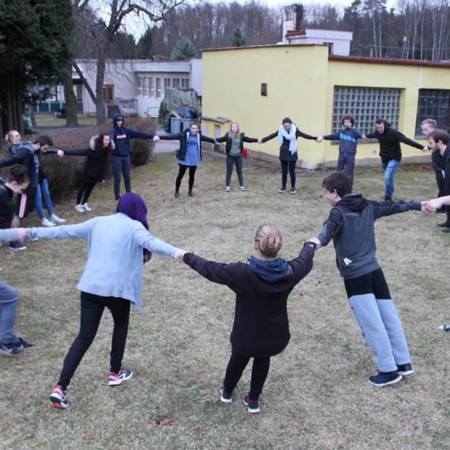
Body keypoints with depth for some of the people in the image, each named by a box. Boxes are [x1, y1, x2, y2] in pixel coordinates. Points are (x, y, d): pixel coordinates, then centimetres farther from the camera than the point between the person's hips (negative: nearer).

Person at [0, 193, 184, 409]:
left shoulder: (97, 222, 13)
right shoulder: (134, 227, -3)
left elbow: (65, 231, 15)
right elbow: (150, 242, -23)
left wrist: (30, 233, 23)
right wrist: (177, 253, -38)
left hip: (90, 286, 4)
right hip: (117, 287, -4)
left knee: (84, 336, 8)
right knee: (121, 325, 25)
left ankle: (60, 387, -1)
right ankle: (115, 372, 34)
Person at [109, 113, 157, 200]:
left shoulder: (126, 130, 6)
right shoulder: (113, 131, -9)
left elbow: (138, 133, 0)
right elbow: (110, 137, -33)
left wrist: (152, 136, -9)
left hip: (126, 157, 4)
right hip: (116, 157, -4)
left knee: (127, 177, 11)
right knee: (117, 178, 0)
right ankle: (117, 196, 12)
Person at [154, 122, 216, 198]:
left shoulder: (199, 136, 2)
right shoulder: (184, 135, -11)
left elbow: (207, 139, 21)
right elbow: (172, 136, -20)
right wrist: (160, 137, -32)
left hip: (194, 160, 3)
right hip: (184, 160, -3)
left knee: (192, 176, 15)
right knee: (180, 175, 5)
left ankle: (190, 191, 33)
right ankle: (177, 191, 22)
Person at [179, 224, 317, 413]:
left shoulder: (241, 273, -26)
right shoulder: (289, 272, -18)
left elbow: (210, 269, -9)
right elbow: (305, 261, 6)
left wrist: (187, 257, 9)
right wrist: (311, 245, 29)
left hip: (245, 338, -1)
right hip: (276, 339, 1)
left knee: (239, 358, 32)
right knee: (263, 357, 36)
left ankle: (227, 392, 57)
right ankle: (253, 399, 43)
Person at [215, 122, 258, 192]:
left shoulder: (241, 135, -2)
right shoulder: (228, 135, -5)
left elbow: (248, 139, 0)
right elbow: (222, 139, -11)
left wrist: (257, 140, -8)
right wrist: (215, 140, -26)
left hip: (238, 156, 1)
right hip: (230, 156, -1)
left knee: (239, 171, 9)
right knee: (229, 172, 5)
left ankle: (242, 186, 19)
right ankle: (227, 186, 15)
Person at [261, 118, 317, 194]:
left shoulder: (295, 130, -9)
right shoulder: (280, 130, -3)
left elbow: (304, 135, -13)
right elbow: (272, 135, 5)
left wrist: (315, 138, -21)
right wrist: (263, 140, 9)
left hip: (292, 154, -2)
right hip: (283, 154, 2)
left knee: (292, 171, 2)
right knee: (284, 171, 11)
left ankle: (293, 187, 16)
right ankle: (283, 187, 22)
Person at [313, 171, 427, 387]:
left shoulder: (338, 211, -10)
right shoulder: (367, 206, 10)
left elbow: (329, 230, -32)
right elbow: (393, 206, 24)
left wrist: (318, 241, -51)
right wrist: (418, 205, 39)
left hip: (355, 276, -7)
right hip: (374, 270, 7)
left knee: (372, 324, -1)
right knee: (389, 317, 14)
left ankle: (388, 370, 5)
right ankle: (404, 363, 24)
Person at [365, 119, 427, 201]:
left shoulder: (393, 132, -24)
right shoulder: (377, 133, -4)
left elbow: (406, 140, -32)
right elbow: (371, 135, 23)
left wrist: (421, 147, -39)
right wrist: (365, 136, 46)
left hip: (394, 158, -6)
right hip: (384, 158, 6)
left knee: (388, 177, -21)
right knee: (388, 177, 16)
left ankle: (388, 198, -7)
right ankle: (388, 196, 31)